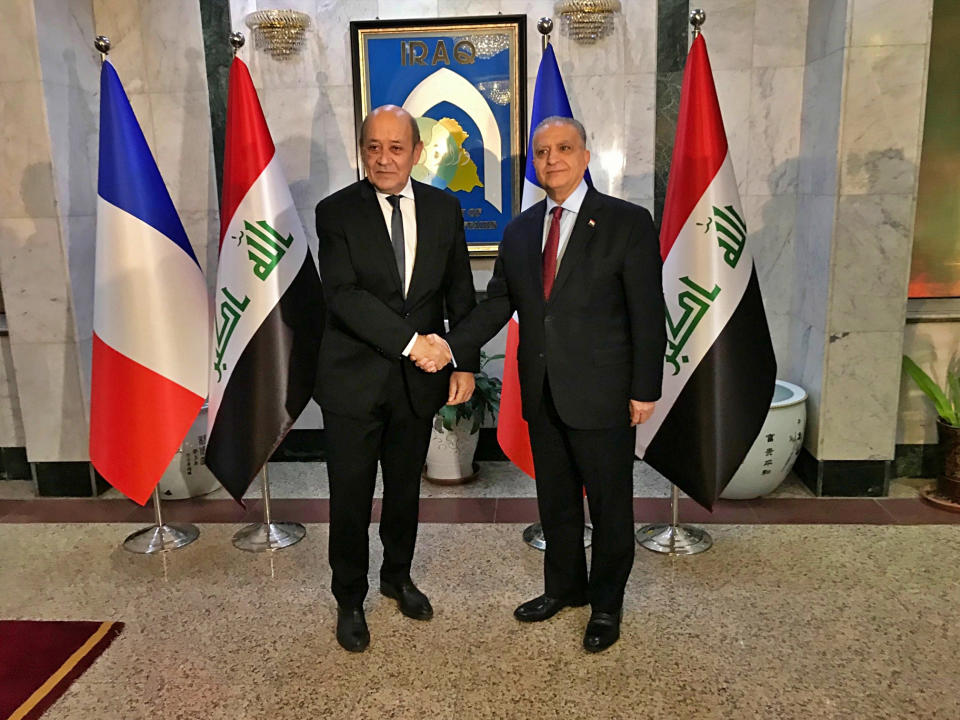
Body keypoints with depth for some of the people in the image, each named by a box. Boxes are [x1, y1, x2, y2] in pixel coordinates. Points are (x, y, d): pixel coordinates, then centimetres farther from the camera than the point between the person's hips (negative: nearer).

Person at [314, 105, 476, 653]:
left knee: (406, 489, 18)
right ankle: (350, 601, 30)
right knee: (351, 499, 8)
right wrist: (410, 341, -22)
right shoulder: (336, 212, -6)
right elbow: (343, 295, -16)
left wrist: (466, 363, -2)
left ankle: (398, 577, 42)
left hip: (419, 380, 3)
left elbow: (460, 293, 7)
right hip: (355, 378, -3)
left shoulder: (444, 209, 4)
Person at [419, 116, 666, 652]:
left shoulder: (628, 223, -7)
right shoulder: (520, 230, 8)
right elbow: (497, 305, 6)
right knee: (556, 501, 19)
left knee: (609, 505, 11)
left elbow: (648, 314, -8)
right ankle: (565, 587, 41)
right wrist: (450, 348, -7)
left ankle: (606, 604, 32)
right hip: (543, 394, 5)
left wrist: (645, 390, -10)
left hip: (602, 395, -5)